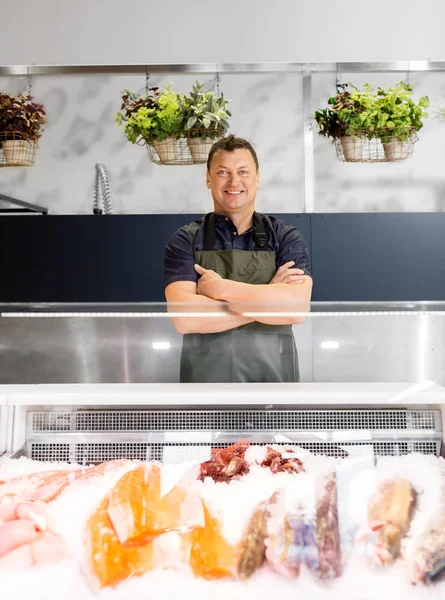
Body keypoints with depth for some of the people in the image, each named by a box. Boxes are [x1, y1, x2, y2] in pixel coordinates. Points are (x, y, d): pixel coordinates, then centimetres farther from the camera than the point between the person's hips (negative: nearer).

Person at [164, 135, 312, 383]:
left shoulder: (286, 237, -3)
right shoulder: (185, 241, -5)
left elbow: (297, 307, -18)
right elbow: (184, 318, -18)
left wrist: (221, 288, -18)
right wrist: (268, 297, -16)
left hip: (274, 375, 1)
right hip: (204, 375, 0)